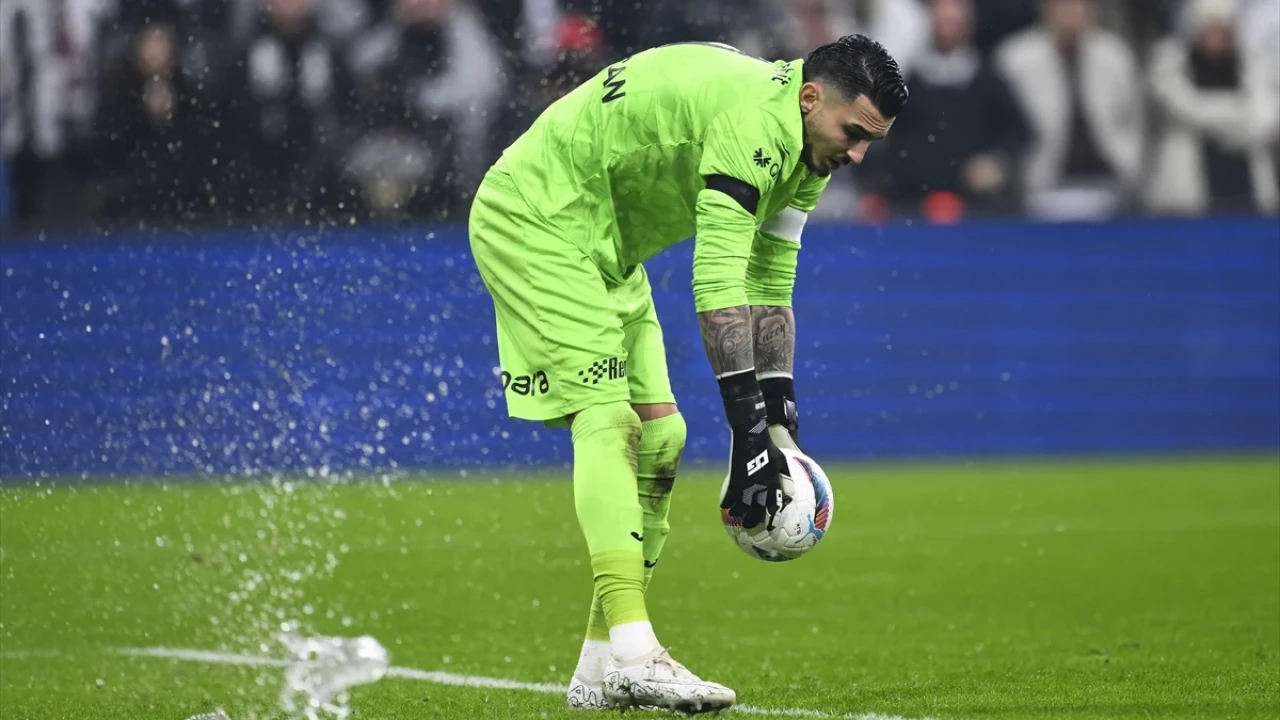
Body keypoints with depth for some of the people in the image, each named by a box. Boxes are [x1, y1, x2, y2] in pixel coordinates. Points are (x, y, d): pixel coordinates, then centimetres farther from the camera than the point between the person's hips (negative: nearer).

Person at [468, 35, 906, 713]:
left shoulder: (803, 147, 2)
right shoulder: (753, 116, -30)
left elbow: (769, 287, 9)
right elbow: (719, 284, -35)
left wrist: (780, 413, 1)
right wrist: (749, 428, -36)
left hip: (607, 248, 11)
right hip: (532, 219, -11)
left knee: (658, 438, 6)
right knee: (607, 419, -22)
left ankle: (601, 668, 9)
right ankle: (633, 654, -32)